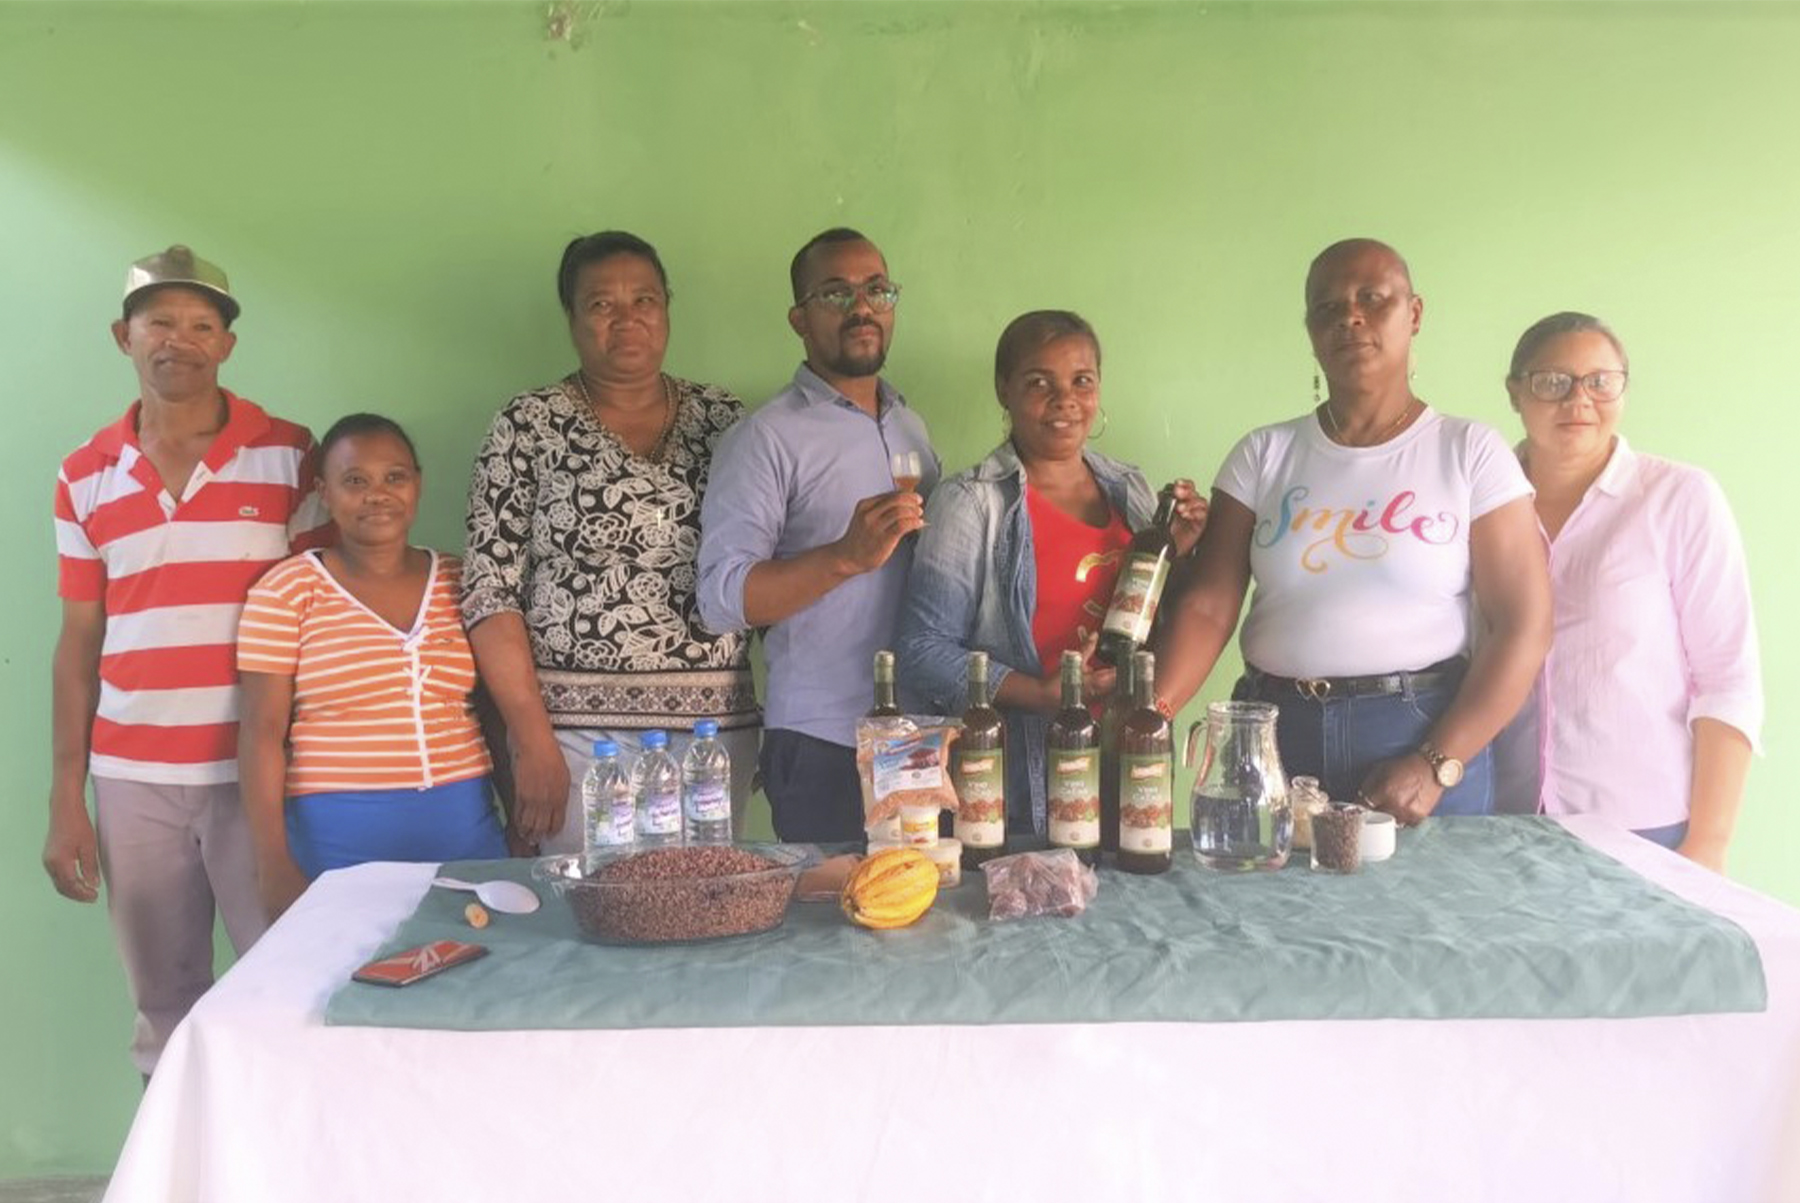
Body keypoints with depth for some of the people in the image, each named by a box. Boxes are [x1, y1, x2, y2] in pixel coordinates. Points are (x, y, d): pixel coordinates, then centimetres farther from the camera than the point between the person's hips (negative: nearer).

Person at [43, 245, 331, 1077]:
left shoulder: (289, 454, 0)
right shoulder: (85, 477, 8)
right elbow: (78, 646, 11)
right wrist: (65, 802, 7)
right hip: (131, 782, 3)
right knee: (163, 1012, 9)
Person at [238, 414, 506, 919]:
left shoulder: (460, 583, 8)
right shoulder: (288, 590, -1)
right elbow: (263, 733, -4)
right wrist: (274, 865, -9)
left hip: (465, 832, 3)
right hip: (337, 839, -3)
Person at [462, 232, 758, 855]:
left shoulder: (723, 420, 7)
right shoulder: (528, 427, 0)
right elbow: (489, 592, -4)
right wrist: (533, 741, -10)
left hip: (714, 726, 3)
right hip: (574, 728, -2)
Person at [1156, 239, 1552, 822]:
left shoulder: (1472, 452, -2)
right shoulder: (1263, 455, 4)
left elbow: (1522, 625, -6)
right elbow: (1207, 606, -4)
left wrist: (1438, 765, -14)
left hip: (1422, 733, -2)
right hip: (1272, 731, 2)